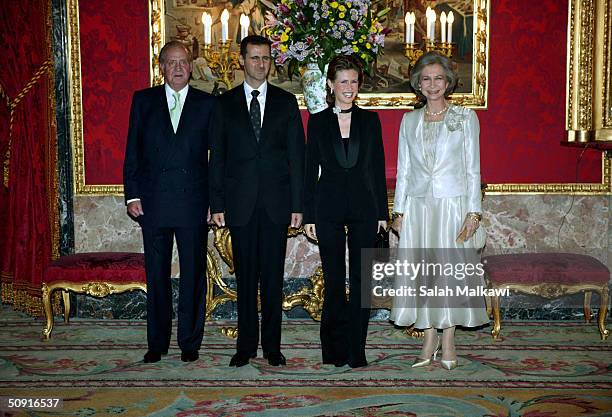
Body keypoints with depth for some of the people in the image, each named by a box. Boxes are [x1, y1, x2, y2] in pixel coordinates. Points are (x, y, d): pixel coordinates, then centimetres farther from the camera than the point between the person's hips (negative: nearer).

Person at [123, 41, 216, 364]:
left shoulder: (207, 103, 5)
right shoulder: (143, 100, 8)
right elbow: (133, 151, 7)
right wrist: (132, 195, -1)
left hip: (193, 202, -1)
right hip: (153, 201, 1)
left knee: (193, 274, 5)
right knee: (156, 275, 9)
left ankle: (190, 342, 18)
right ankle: (157, 342, 21)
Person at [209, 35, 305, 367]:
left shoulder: (286, 102, 7)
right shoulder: (225, 103, 7)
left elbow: (296, 155, 4)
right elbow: (217, 157, 5)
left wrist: (297, 204, -2)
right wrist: (217, 204, -1)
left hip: (276, 202, 0)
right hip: (240, 202, 0)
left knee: (273, 276, 5)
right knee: (245, 277, 6)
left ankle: (272, 346, 15)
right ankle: (246, 345, 16)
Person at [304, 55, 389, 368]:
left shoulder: (370, 120, 6)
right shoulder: (318, 122, 4)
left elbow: (378, 168, 7)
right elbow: (310, 170, 4)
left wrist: (382, 211, 2)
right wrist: (308, 215, 0)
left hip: (364, 207, 1)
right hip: (329, 207, -1)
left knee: (361, 279, 2)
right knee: (334, 280, 4)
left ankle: (356, 351, 11)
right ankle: (334, 349, 16)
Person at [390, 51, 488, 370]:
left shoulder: (465, 118, 2)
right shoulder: (410, 120, 10)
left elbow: (472, 168, 0)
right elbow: (403, 168, 11)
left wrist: (473, 212, -7)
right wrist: (399, 211, 6)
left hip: (452, 204, -2)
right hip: (418, 205, 3)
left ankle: (448, 342, 11)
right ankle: (430, 339, 15)